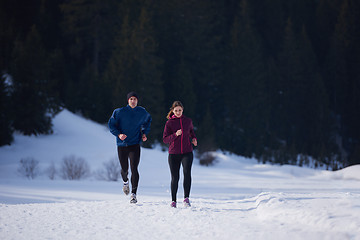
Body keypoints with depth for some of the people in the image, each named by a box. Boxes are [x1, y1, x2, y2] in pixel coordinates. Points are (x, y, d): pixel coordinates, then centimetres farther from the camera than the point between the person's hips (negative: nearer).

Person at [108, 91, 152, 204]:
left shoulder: (142, 112, 1)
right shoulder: (119, 112, -6)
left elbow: (147, 120, 22)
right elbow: (111, 124, -1)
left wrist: (144, 133, 8)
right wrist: (119, 134, -18)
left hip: (135, 144, 0)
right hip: (122, 145, 0)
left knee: (134, 169, -14)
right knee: (124, 169, 10)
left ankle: (133, 194, -12)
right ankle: (125, 181, 47)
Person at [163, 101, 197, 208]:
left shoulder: (188, 121, 7)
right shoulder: (169, 123, -1)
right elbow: (165, 139, -5)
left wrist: (194, 138, 8)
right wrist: (175, 135, -20)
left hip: (187, 152, 1)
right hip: (174, 154, -1)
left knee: (187, 172, -24)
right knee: (175, 178, 2)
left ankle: (186, 198, -23)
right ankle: (173, 200, 20)